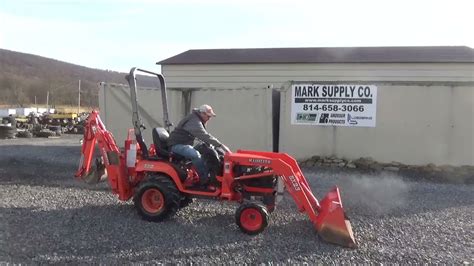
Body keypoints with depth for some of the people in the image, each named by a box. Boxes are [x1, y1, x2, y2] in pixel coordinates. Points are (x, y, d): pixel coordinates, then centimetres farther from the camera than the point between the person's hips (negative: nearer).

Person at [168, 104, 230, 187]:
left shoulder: (198, 120, 12)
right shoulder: (194, 121, -22)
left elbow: (204, 135, 17)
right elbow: (204, 136, -30)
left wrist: (217, 144, 4)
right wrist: (221, 145, -32)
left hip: (185, 144, 11)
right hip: (177, 145, -11)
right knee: (196, 155, -32)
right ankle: (204, 180, -21)